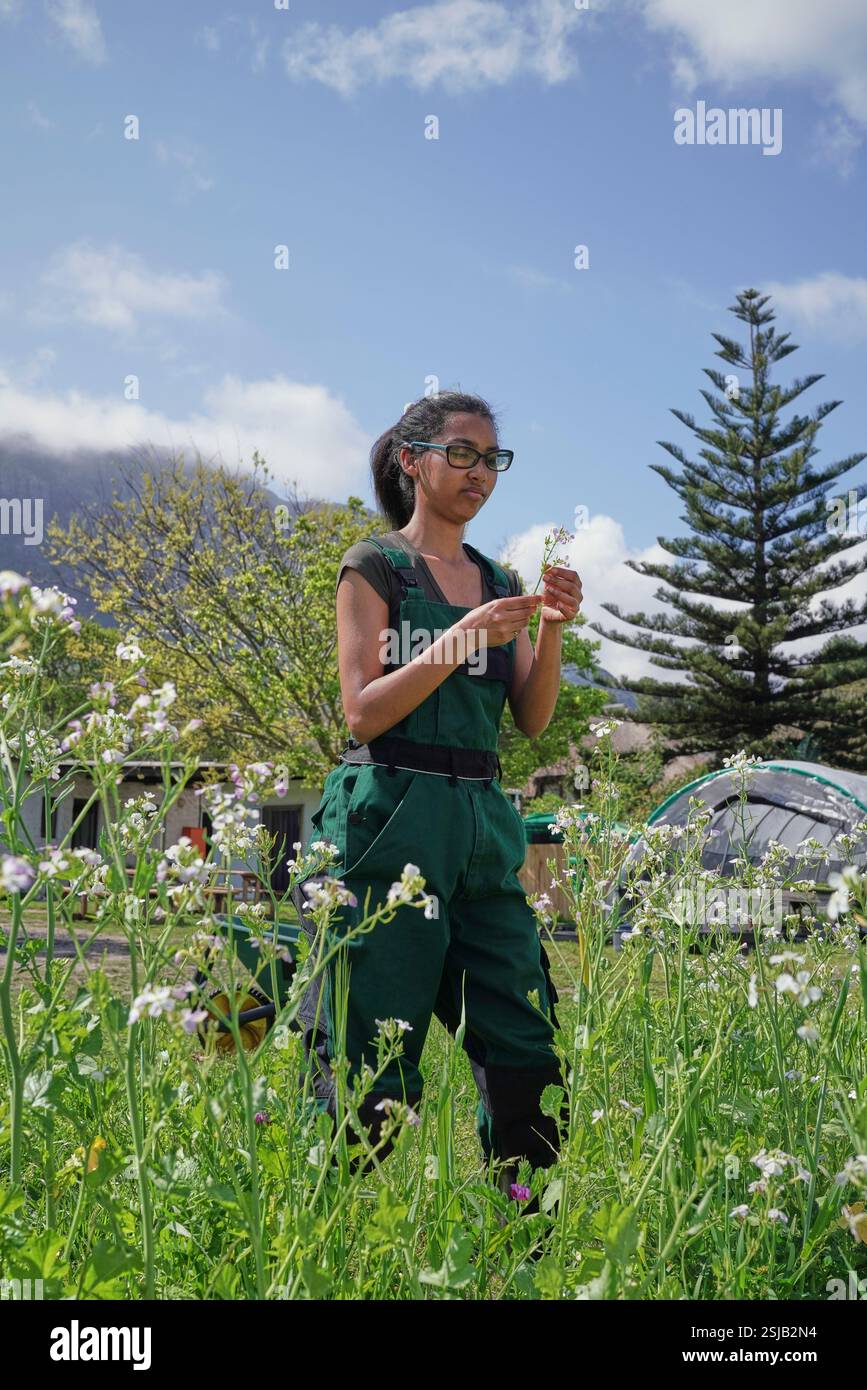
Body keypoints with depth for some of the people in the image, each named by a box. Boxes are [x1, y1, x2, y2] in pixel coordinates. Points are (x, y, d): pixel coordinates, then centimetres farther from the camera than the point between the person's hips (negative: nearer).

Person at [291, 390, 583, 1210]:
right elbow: (363, 713, -7)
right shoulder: (375, 567, 2)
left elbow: (532, 720, 10)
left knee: (525, 1044, 1)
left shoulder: (499, 583, 18)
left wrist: (551, 630, -6)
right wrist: (462, 639, -16)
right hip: (390, 821, -6)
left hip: (482, 823, 6)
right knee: (377, 1057, -5)